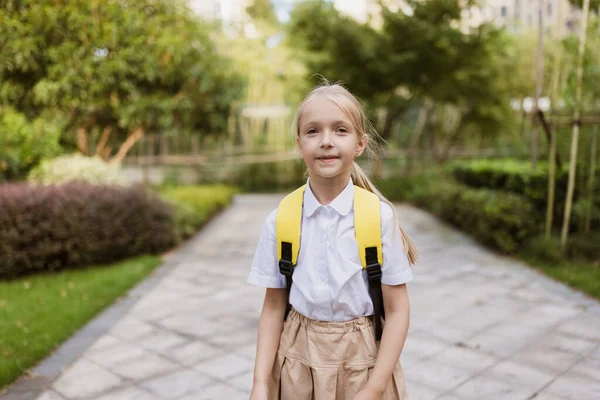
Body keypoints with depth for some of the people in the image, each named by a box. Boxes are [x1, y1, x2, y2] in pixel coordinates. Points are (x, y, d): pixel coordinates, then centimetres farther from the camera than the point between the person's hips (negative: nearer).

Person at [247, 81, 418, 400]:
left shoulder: (379, 217, -13)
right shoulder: (279, 221, -8)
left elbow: (396, 310, -8)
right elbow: (273, 307, -2)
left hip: (363, 361, -1)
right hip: (298, 361, 2)